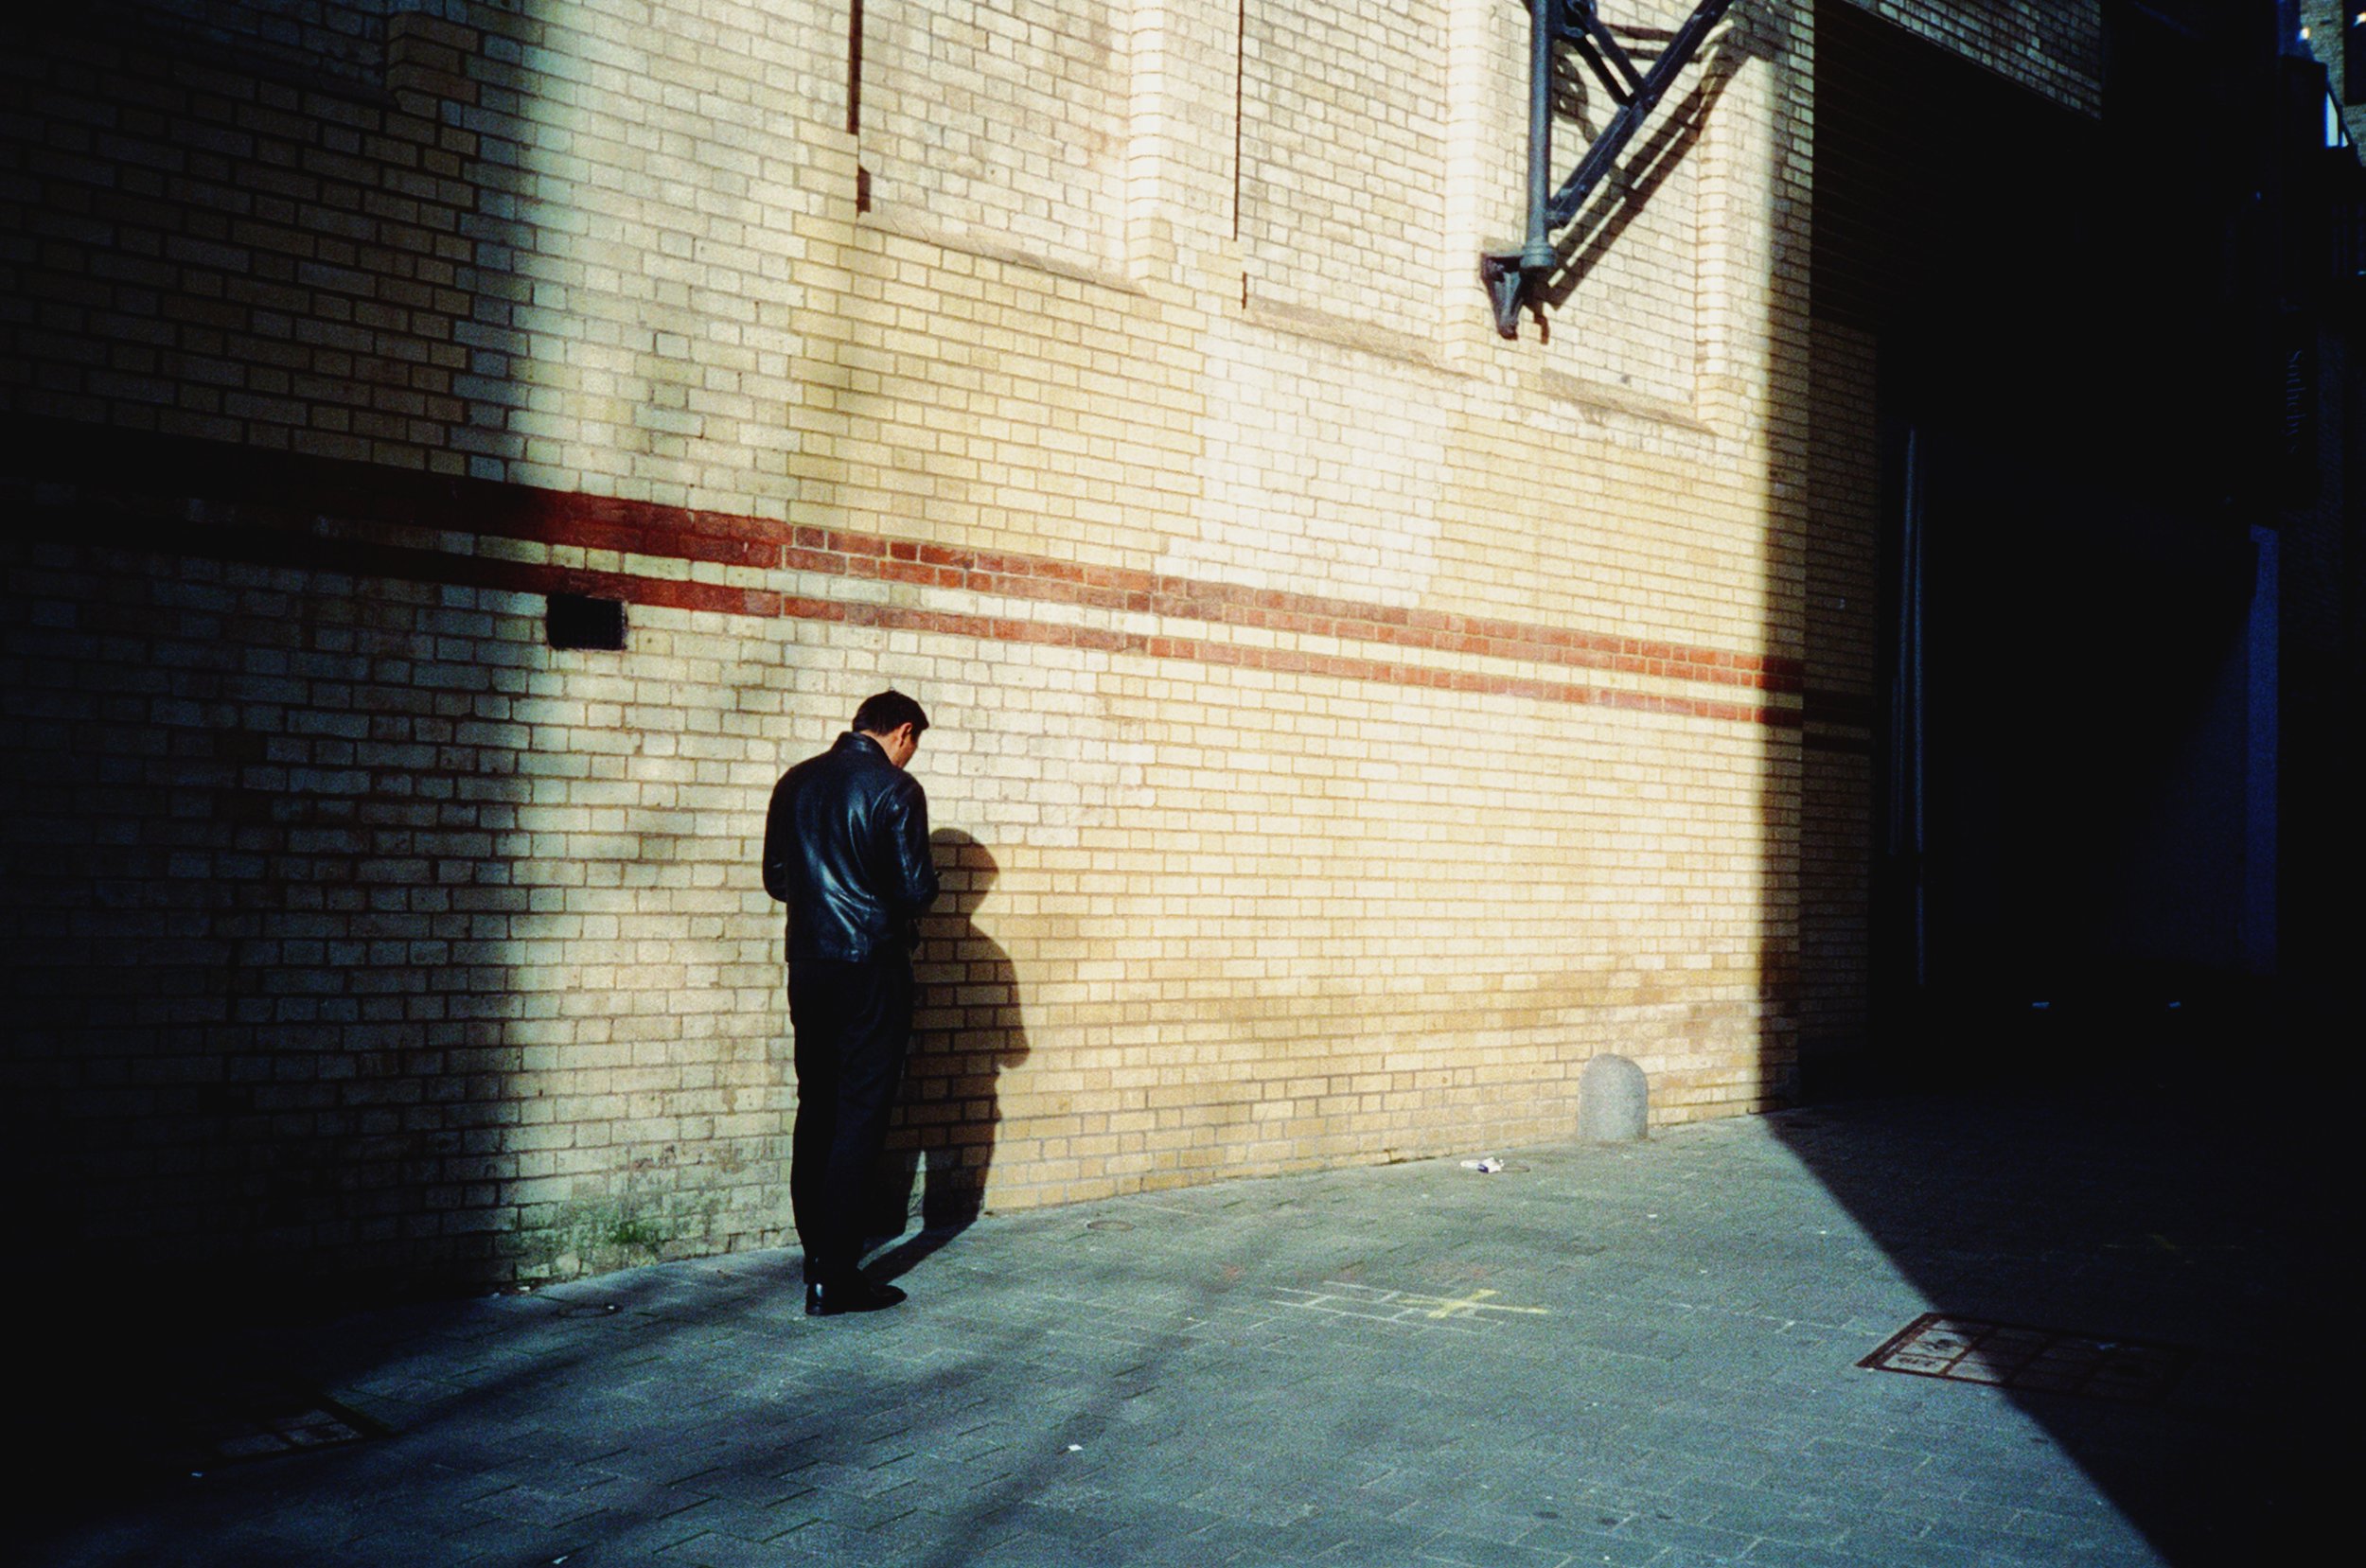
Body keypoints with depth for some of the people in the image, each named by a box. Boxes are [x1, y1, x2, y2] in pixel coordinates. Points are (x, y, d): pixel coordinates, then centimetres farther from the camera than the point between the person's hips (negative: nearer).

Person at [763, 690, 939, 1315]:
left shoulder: (796, 782, 8)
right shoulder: (895, 790, -10)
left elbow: (776, 879, 13)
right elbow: (916, 888, -12)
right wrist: (897, 902, 9)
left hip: (808, 964, 6)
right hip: (871, 967, -6)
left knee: (815, 1111, 15)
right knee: (860, 1117, -2)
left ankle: (817, 1255, 22)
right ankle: (834, 1278, -3)